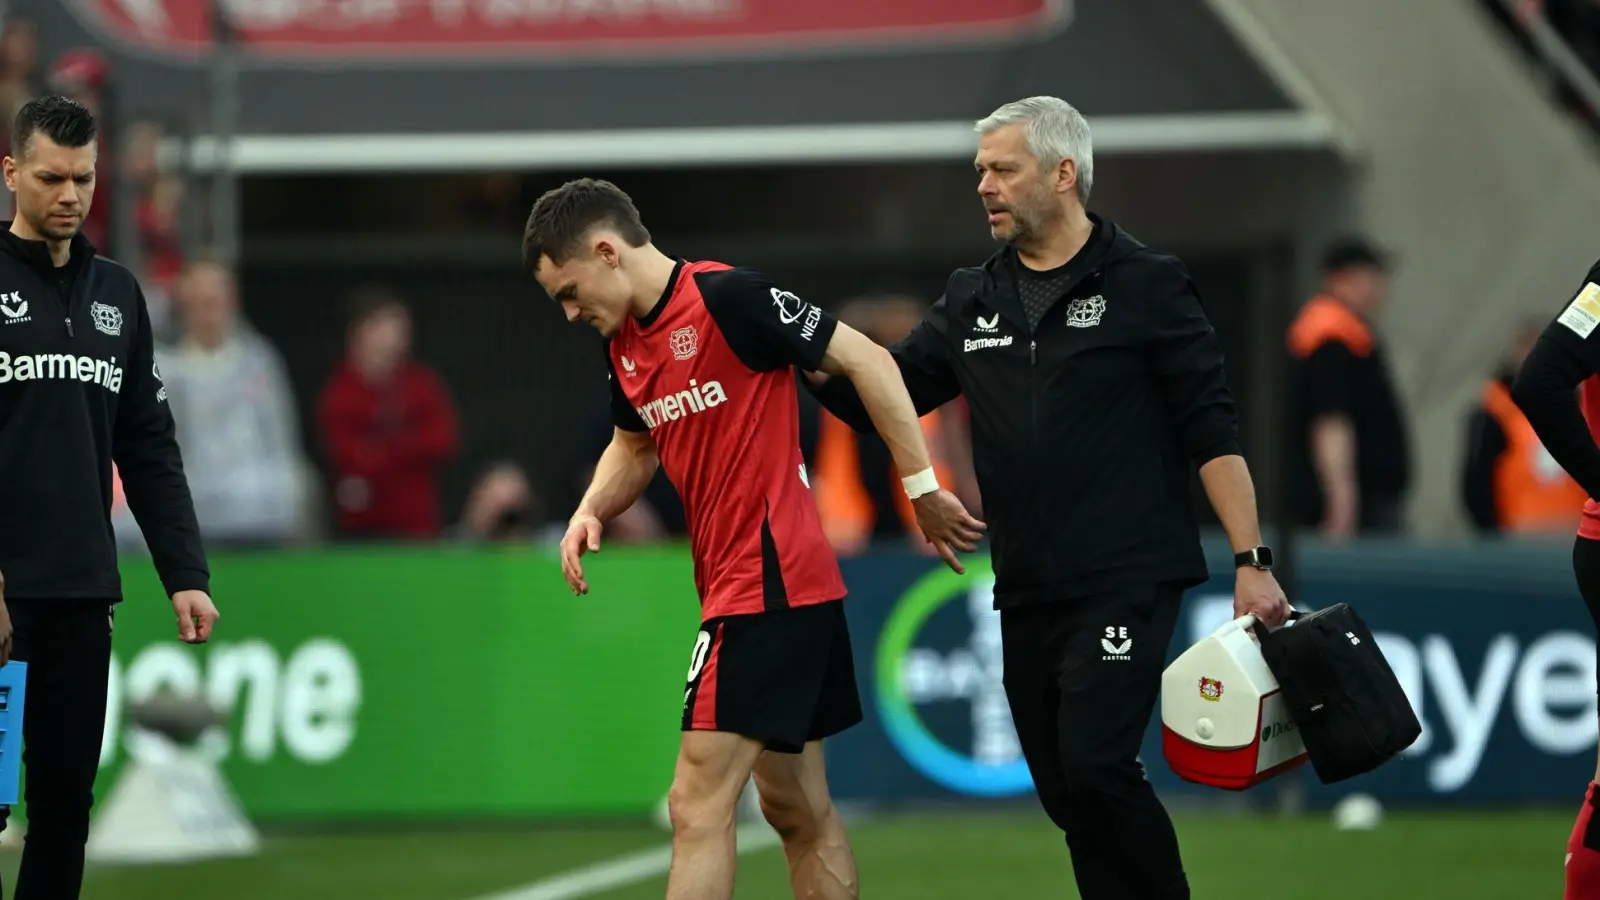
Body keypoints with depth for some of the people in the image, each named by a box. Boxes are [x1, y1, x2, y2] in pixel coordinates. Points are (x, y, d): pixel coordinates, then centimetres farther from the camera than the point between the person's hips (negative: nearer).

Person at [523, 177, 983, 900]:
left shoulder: (729, 298, -15)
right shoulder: (623, 345, 11)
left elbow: (866, 360, -13)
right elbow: (635, 444, 27)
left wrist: (922, 488, -12)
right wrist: (593, 509, 6)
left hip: (768, 582, -10)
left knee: (699, 805, -12)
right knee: (797, 809, 14)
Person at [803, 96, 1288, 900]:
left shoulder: (1145, 285, -2)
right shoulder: (972, 301, 13)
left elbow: (1213, 432, -5)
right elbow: (872, 394, 12)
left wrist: (1252, 561, -11)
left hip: (1127, 584, -6)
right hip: (1027, 593, 6)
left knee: (1095, 766, -18)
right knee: (1064, 792, 6)